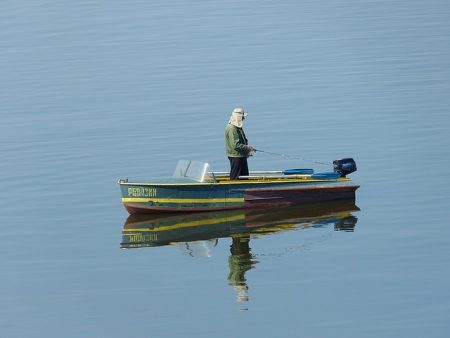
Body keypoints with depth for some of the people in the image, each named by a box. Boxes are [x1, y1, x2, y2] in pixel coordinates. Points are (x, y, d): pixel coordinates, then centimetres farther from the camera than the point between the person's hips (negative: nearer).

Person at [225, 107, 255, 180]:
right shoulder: (232, 128, -19)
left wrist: (248, 148, 11)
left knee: (244, 176, 13)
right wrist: (247, 147, -17)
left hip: (241, 156, 10)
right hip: (236, 156, -10)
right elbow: (236, 145, -24)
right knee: (235, 177, -4)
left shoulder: (238, 127, 13)